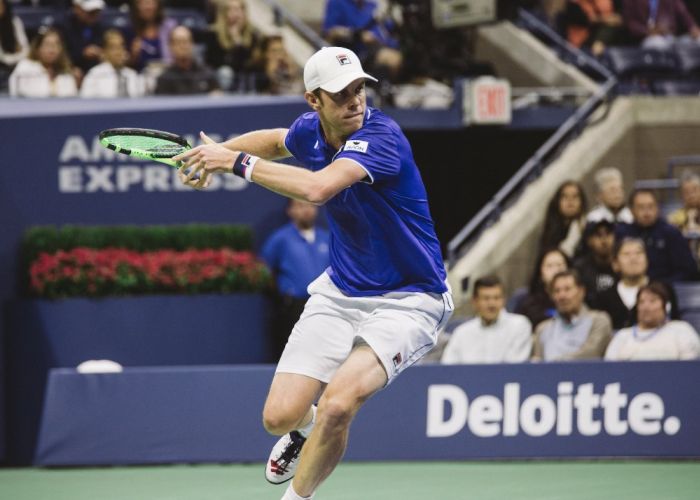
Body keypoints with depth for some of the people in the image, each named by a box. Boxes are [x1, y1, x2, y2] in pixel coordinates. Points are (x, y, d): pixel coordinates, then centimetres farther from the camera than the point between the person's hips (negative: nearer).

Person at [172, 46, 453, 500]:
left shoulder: (380, 135, -25)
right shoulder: (311, 130, -2)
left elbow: (318, 188, -42)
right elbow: (275, 140, 25)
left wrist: (238, 161, -32)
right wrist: (216, 152, 11)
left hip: (407, 300, -6)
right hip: (341, 291, 6)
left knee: (337, 404, -27)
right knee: (280, 417, -4)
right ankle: (306, 429, 35)